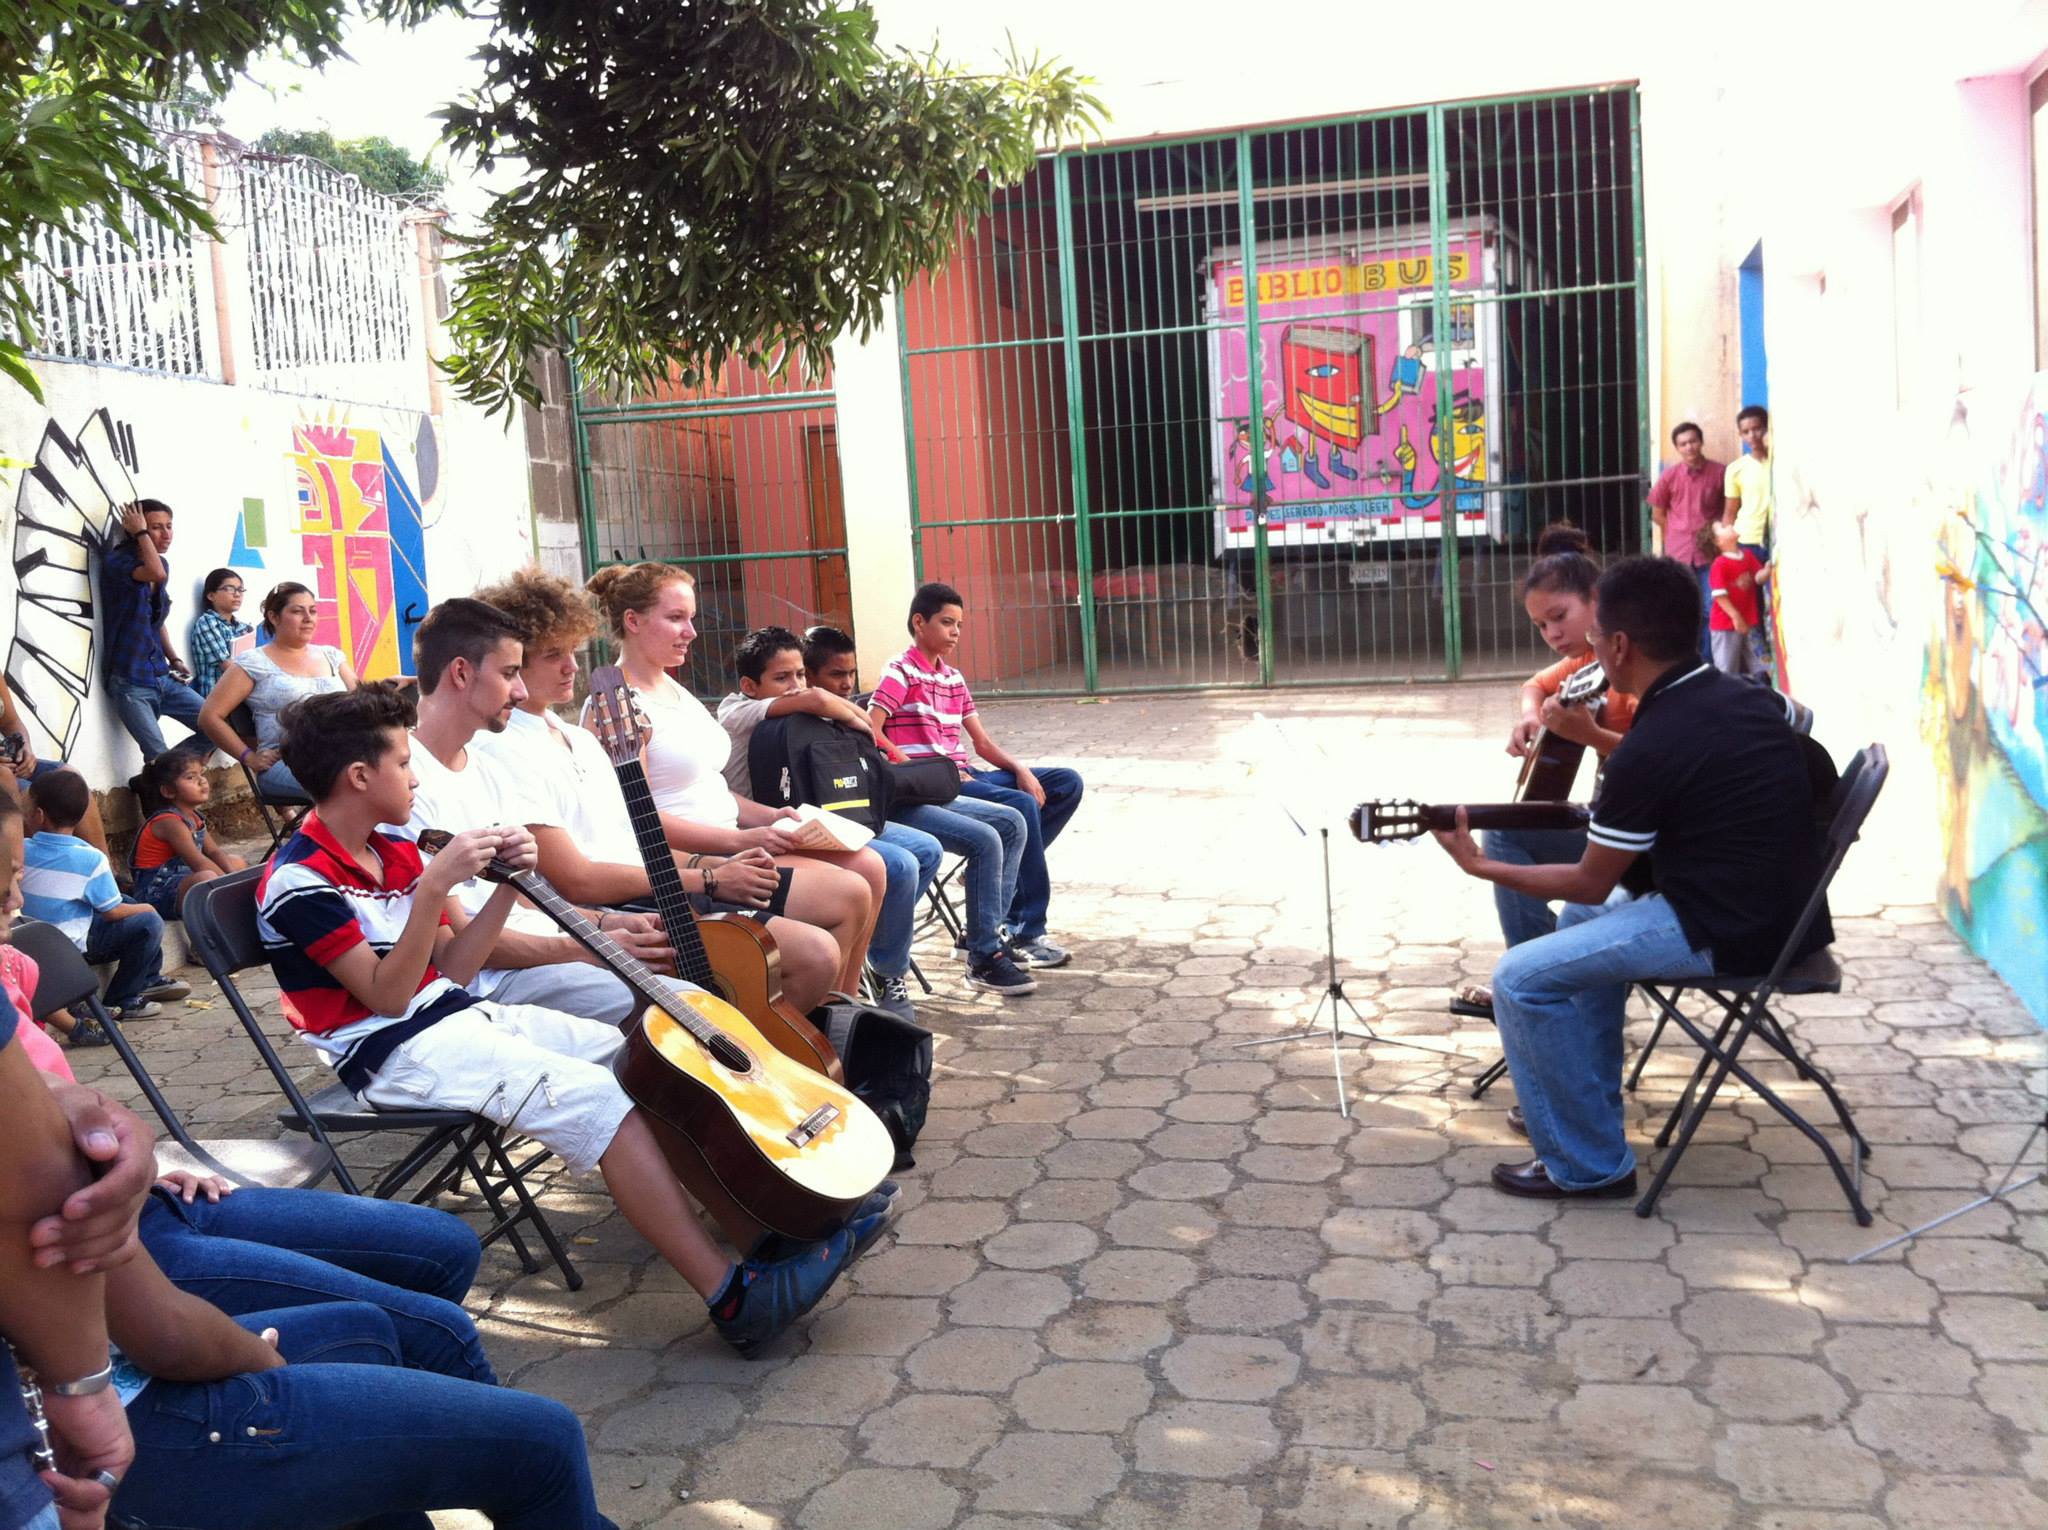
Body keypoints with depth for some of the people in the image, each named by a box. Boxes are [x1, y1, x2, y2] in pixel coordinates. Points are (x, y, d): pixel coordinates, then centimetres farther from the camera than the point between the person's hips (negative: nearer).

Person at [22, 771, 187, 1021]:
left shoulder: (21, 852, -6)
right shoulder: (91, 860, -21)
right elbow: (112, 912, -14)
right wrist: (144, 908, 4)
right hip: (73, 948, -8)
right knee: (149, 923, -9)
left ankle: (149, 979, 31)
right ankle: (119, 1002, -4)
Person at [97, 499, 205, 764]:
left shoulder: (162, 563, 11)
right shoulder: (117, 560, -11)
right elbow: (157, 574, -33)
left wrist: (174, 659, 9)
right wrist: (141, 532, -18)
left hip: (163, 678, 7)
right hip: (130, 683, -7)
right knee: (159, 760, -17)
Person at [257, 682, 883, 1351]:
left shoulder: (396, 852, 13)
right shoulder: (298, 881, -12)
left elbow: (451, 968, 12)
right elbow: (386, 996, -18)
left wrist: (508, 885, -2)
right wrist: (434, 886, -25)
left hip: (460, 1015, 9)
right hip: (396, 1051, -9)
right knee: (600, 1102, -27)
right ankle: (735, 1296, -29)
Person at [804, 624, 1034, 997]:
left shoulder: (853, 708, 19)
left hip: (901, 792, 10)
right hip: (878, 809, -10)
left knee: (1011, 823, 7)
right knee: (984, 840, -22)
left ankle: (988, 932, 8)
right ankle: (984, 959, -13)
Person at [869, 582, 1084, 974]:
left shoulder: (953, 677, 19)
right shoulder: (901, 672, -4)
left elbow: (982, 742, 18)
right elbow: (870, 735, -16)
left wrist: (1021, 770, -1)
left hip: (963, 776, 9)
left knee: (1067, 783, 0)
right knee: (1021, 806, -30)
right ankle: (1025, 932, -23)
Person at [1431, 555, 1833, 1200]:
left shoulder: (1648, 750, -20)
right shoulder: (1750, 698, 4)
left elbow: (1590, 883, -9)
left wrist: (1479, 867, 2)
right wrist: (1599, 738, 21)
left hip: (1727, 932, -10)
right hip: (1776, 904, 10)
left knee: (1521, 978, -9)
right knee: (1582, 919, 26)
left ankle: (1587, 1163, 0)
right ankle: (1584, 1100, 31)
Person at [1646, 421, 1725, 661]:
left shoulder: (1720, 472, -3)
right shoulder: (1669, 476, 0)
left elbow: (1729, 508, 7)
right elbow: (1657, 513, 10)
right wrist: (1679, 534, 7)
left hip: (1710, 550, -1)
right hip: (1678, 553, 1)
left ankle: (1707, 658, 11)